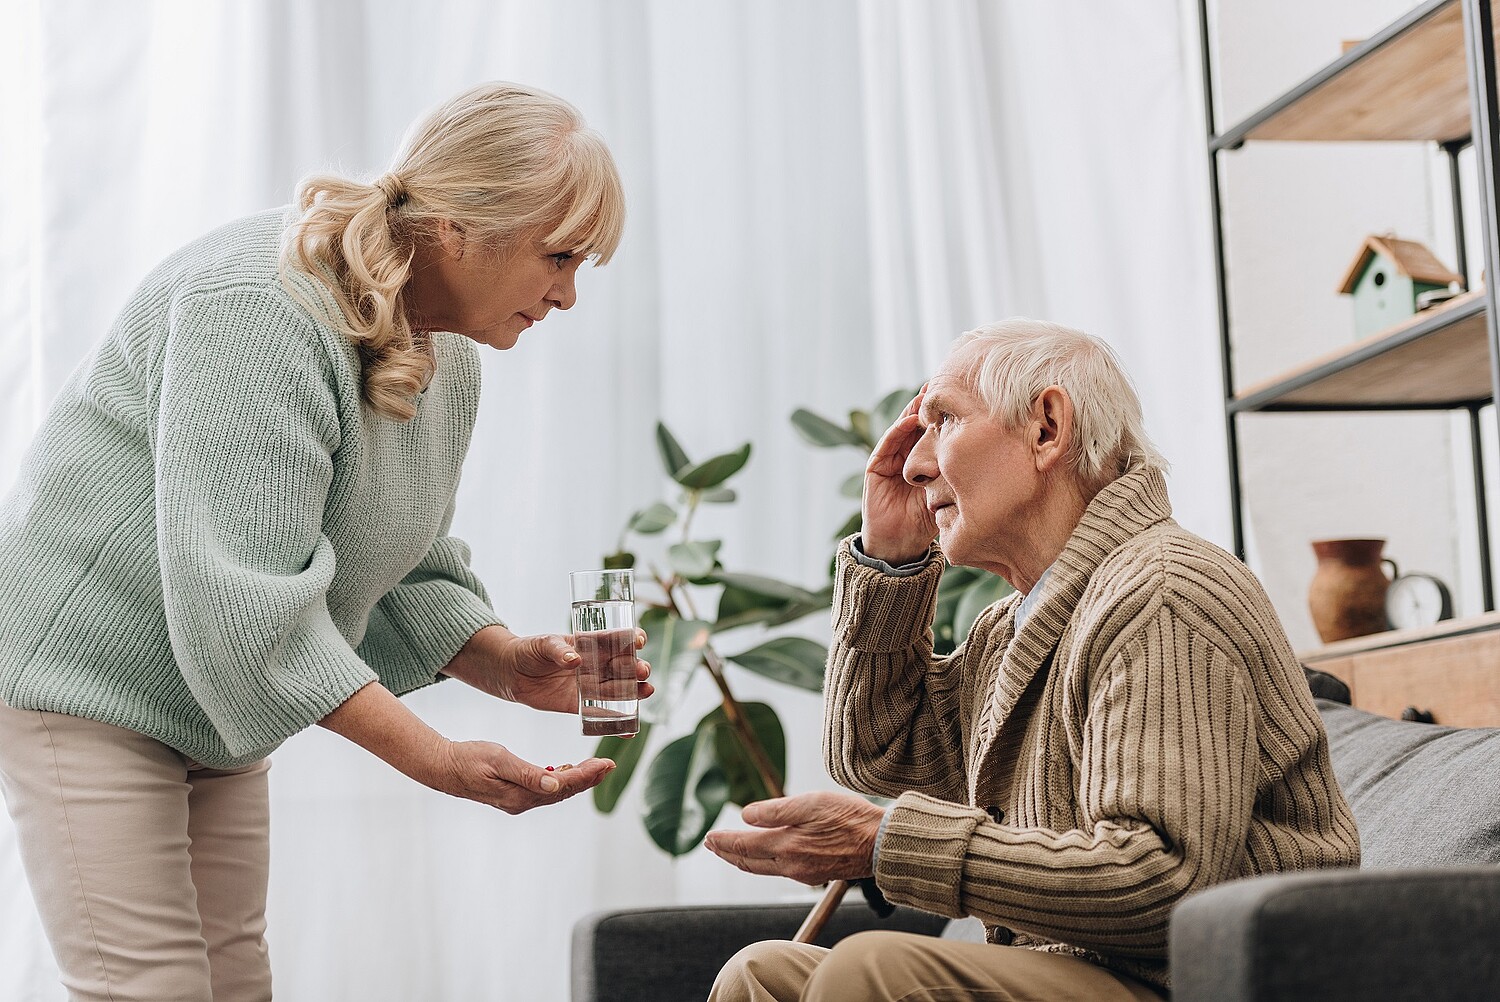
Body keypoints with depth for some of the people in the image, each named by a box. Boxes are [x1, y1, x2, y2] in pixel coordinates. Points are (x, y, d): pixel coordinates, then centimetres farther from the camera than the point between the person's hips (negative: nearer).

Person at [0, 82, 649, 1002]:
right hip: (84, 675, -9)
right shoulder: (262, 308, -27)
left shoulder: (448, 356, 3)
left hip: (217, 716, 9)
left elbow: (402, 576, 10)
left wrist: (508, 665, -9)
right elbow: (240, 596, -32)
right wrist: (432, 757, -33)